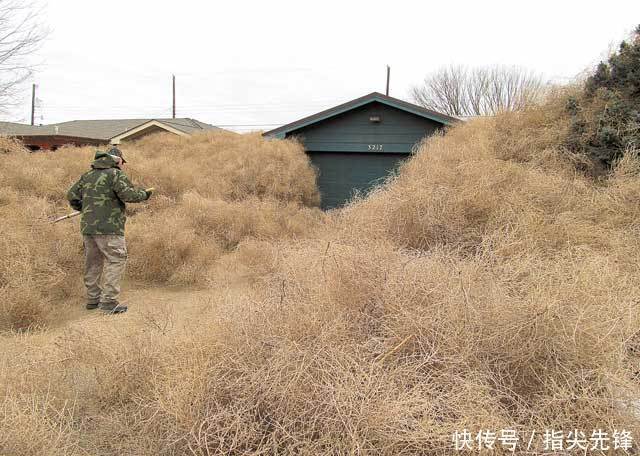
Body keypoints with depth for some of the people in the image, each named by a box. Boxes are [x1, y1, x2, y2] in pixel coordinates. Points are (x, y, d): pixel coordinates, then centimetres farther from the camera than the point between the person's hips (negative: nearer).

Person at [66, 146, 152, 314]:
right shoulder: (116, 174, -5)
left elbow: (71, 195, 16)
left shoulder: (87, 176, 17)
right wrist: (144, 194, 0)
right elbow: (128, 194, -16)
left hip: (87, 226, 8)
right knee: (116, 261, -4)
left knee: (93, 262, 16)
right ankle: (109, 301, -9)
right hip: (108, 228, -8)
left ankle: (93, 298, 24)